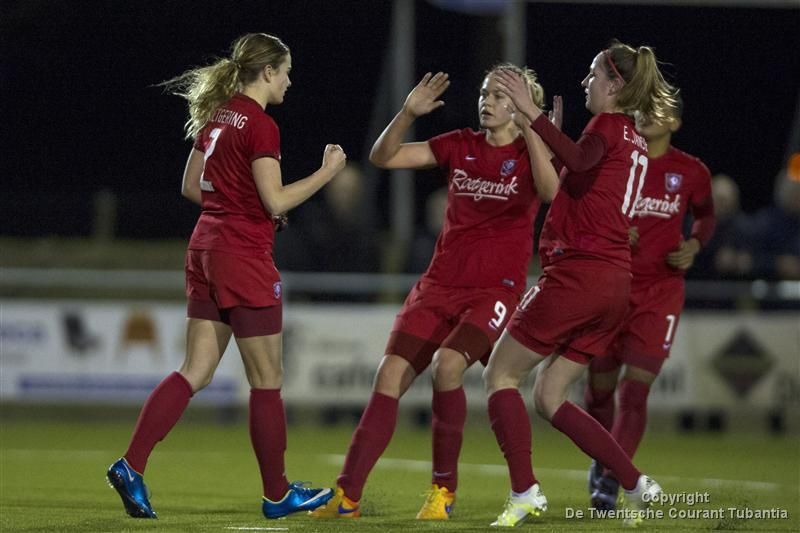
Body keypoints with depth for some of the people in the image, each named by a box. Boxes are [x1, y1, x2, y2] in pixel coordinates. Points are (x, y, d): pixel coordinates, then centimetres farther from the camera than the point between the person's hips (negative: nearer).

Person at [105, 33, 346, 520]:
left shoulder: (215, 116, 11)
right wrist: (327, 172, -10)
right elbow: (276, 200, -18)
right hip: (244, 256, -8)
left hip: (207, 247, 8)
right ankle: (277, 494, 11)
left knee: (196, 372, 7)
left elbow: (191, 186, 19)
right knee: (267, 380, 3)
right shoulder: (261, 126, -14)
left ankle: (132, 466, -5)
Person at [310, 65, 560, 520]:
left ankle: (444, 489, -12)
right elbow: (383, 157, 6)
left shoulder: (530, 152, -3)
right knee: (391, 374, -8)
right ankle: (347, 495, -5)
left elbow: (549, 190, -26)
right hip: (440, 284, 5)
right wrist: (409, 113, -10)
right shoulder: (459, 146, 9)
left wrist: (529, 126, -32)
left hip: (495, 290, -5)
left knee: (447, 363, -28)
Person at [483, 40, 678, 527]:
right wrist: (548, 136, 25)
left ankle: (525, 492, -14)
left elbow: (580, 159, -29)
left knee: (501, 374, -1)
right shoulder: (636, 143, 22)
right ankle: (636, 485, 3)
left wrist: (532, 113, -31)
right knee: (549, 398, 12)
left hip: (578, 271, -9)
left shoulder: (608, 125, -5)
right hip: (615, 282, 9)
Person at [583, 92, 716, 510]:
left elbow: (705, 216, 18)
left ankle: (610, 481, -11)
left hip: (660, 293, -1)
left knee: (635, 389, -12)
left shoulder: (691, 173, 0)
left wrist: (695, 244, -3)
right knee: (600, 386, 8)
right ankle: (601, 460, 34)